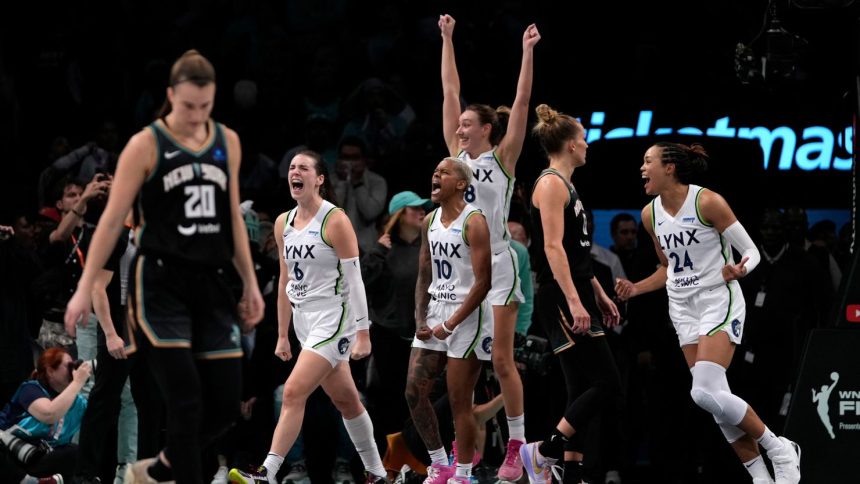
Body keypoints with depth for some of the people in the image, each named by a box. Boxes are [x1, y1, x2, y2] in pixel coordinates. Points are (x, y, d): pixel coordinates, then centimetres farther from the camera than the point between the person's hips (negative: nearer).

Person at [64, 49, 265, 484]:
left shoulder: (227, 142, 10)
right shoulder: (146, 145, -5)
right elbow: (112, 219, -5)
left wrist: (250, 283, 16)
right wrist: (85, 288, -9)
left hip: (210, 285, 5)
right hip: (160, 284, -5)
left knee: (225, 405, 2)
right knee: (186, 402, -11)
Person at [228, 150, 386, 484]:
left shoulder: (335, 221, -11)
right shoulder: (283, 223, 9)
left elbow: (354, 280, -12)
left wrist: (363, 333, -16)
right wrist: (283, 335, 15)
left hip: (333, 320, -8)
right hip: (306, 323, 8)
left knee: (293, 393, -17)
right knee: (346, 401, 15)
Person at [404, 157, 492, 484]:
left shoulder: (474, 222, -13)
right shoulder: (430, 222, 10)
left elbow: (483, 282, -17)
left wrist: (451, 324, -18)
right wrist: (420, 320, 3)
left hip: (467, 316, -8)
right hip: (435, 312, 8)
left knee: (459, 401, -4)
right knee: (414, 392, 4)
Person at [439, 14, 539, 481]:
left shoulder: (502, 158, -3)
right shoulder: (458, 154, 9)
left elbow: (522, 102, -10)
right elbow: (450, 92, 11)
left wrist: (527, 54, -15)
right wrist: (447, 40, 12)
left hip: (495, 265, -5)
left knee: (501, 362, -4)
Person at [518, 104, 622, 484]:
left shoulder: (565, 185, 18)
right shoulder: (551, 183, -12)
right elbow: (553, 247, -20)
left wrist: (599, 295, 25)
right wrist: (574, 302, -26)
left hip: (576, 299, 10)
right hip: (562, 300, -10)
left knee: (583, 391, 8)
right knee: (606, 384, -11)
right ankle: (544, 451, -8)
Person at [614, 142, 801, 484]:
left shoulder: (707, 202, -14)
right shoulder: (650, 214, 5)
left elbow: (752, 253, -10)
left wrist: (737, 271, -31)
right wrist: (635, 289, 7)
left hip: (719, 301, -7)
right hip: (683, 310, 7)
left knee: (706, 392, -22)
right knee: (714, 398, 0)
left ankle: (780, 449, -6)